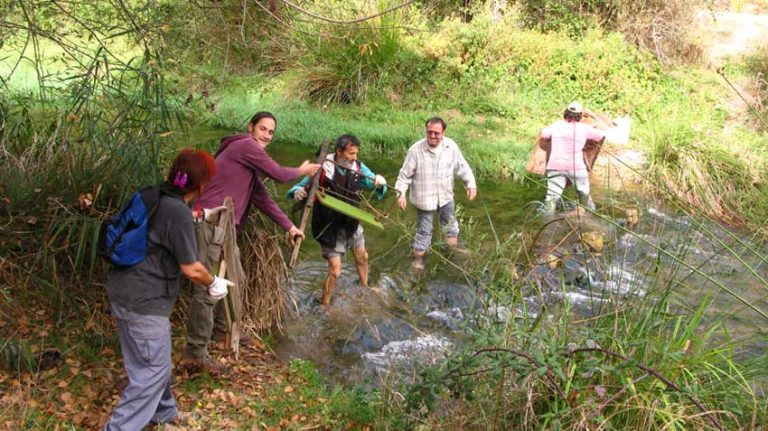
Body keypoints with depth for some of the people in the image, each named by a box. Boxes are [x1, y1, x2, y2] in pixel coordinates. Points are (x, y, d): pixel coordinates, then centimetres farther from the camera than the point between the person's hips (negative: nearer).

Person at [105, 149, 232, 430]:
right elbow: (191, 268, -17)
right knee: (152, 371, 2)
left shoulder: (156, 199, 7)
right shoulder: (178, 212, -20)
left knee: (154, 361, 24)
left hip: (124, 292, 10)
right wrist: (212, 283, 1)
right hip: (143, 301, -10)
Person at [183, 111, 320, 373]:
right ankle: (195, 354, -6)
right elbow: (278, 175, -5)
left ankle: (220, 330, 38)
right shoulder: (246, 145, -7)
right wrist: (301, 171, 15)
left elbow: (262, 198, 25)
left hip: (223, 225, 11)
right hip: (212, 223, -11)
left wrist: (289, 226, 24)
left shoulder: (250, 158, 22)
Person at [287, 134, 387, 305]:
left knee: (362, 257, 26)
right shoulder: (322, 169, -24)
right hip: (330, 227, -6)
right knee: (335, 272, -6)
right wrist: (297, 192, -43)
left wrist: (379, 182, -30)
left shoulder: (358, 167, -9)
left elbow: (378, 188, -5)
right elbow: (299, 188, -18)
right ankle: (324, 306, 16)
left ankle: (365, 288, 54)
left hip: (351, 223, 6)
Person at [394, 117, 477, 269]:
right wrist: (401, 193, -21)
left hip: (446, 196, 4)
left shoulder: (451, 146, -11)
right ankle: (418, 257, 26)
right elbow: (405, 174, -13)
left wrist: (471, 184, -7)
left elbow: (462, 167, 1)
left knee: (450, 225, 23)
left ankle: (453, 250, 46)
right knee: (424, 230, 7)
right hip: (424, 198, -4)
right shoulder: (416, 150, -21)